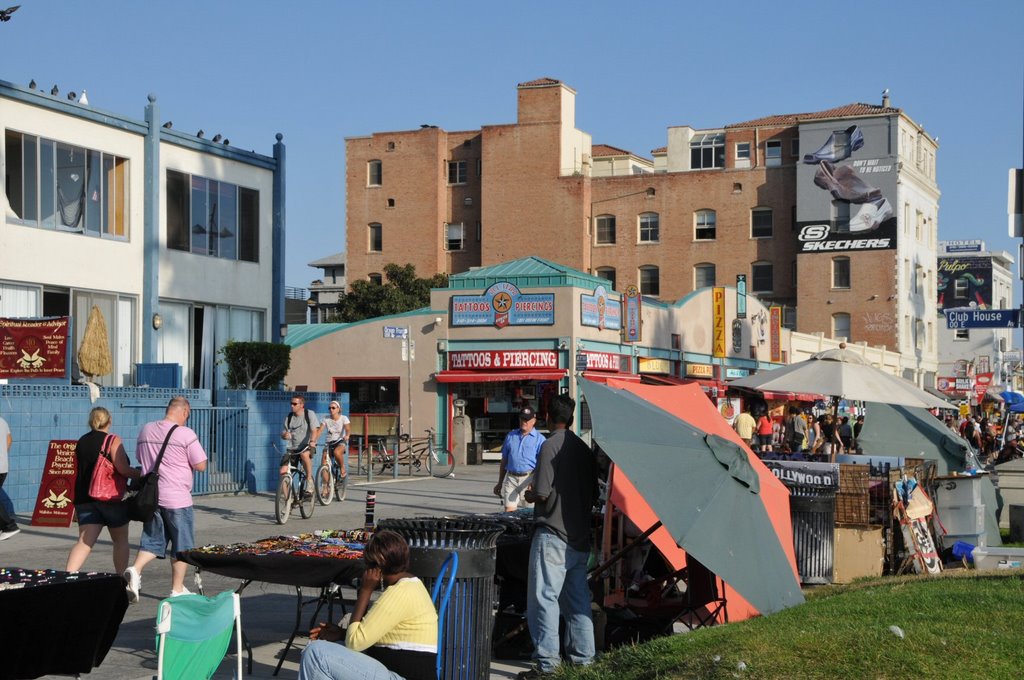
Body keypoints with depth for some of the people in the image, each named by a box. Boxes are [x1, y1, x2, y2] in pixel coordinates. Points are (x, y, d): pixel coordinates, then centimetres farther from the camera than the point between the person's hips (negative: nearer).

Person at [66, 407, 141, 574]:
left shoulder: (81, 442, 11)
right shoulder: (113, 440, -7)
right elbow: (122, 468, -18)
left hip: (84, 498, 5)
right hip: (112, 497, -4)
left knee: (84, 541, -2)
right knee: (120, 540, 13)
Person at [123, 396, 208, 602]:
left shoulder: (146, 430, 6)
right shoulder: (185, 434, -12)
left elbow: (140, 458, 19)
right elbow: (201, 466, -9)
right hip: (177, 499, -5)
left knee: (152, 540, 15)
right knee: (182, 545, 8)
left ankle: (135, 570, -9)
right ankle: (177, 590, 13)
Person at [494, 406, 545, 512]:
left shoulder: (539, 439, 1)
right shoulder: (510, 436, 16)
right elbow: (504, 461, 21)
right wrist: (499, 483, 19)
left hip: (528, 478, -3)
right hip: (511, 478, 3)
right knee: (509, 510, -5)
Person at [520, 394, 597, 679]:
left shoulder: (550, 446, -12)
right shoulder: (585, 449, 10)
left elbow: (542, 493, -16)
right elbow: (593, 494, 14)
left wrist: (529, 495, 5)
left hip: (552, 535, -7)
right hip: (580, 537, 7)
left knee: (544, 597, -5)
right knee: (577, 599, 13)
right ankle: (583, 657, 17)